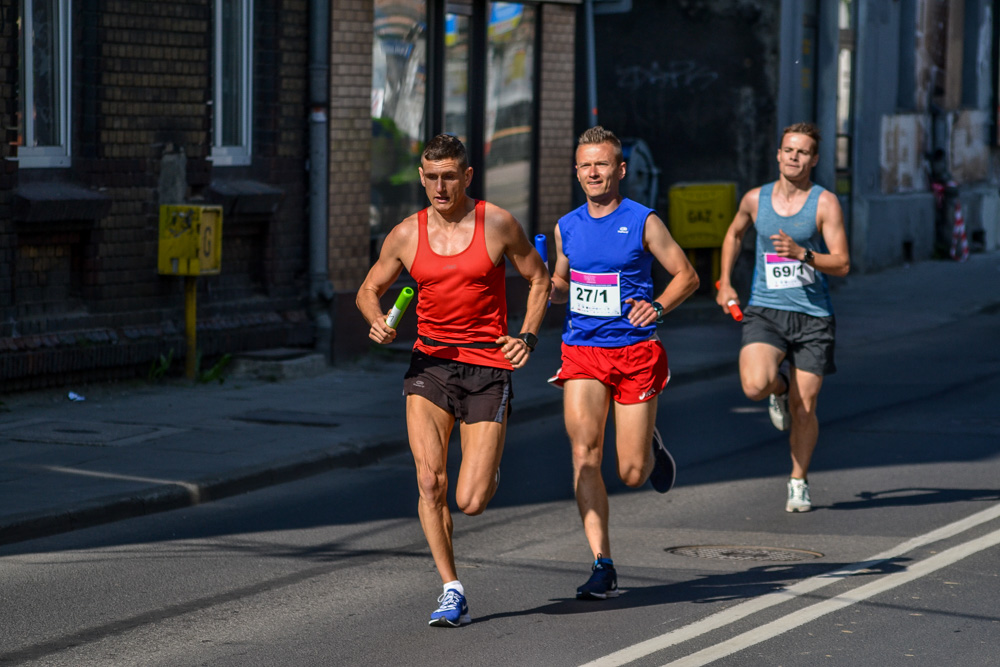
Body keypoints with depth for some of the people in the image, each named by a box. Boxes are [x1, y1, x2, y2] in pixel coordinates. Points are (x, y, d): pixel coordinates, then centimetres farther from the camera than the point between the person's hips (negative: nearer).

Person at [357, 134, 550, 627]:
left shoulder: (497, 224, -3)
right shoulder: (406, 235, 2)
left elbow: (538, 278, 9)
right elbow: (368, 290, 13)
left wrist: (528, 337, -5)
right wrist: (377, 322, -10)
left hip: (488, 368, -2)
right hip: (430, 364, 2)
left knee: (470, 503, -6)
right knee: (430, 482, -14)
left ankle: (489, 467, 32)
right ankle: (452, 591, -2)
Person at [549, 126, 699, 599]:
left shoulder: (643, 222, -3)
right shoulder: (566, 228, 9)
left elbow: (687, 276, 2)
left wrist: (658, 307, -16)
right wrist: (545, 286, 0)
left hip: (635, 352, -3)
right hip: (581, 350, 3)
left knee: (632, 473, 0)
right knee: (584, 451, -15)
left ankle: (651, 447, 39)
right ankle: (602, 566, -13)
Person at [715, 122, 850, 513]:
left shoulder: (825, 203, -4)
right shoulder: (755, 199, 5)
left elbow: (842, 264, -9)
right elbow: (734, 234, 27)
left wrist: (802, 254, -24)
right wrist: (724, 284, 19)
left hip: (812, 316, -1)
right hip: (765, 310, 1)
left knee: (803, 411, 1)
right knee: (755, 385, -25)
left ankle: (798, 482, 24)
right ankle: (779, 389, 13)